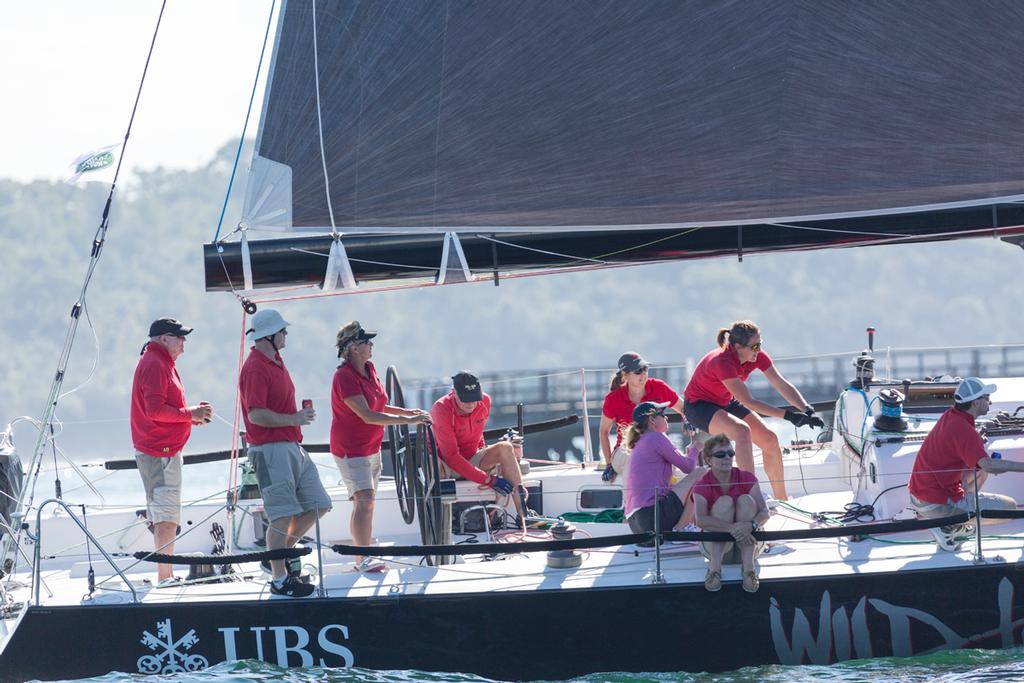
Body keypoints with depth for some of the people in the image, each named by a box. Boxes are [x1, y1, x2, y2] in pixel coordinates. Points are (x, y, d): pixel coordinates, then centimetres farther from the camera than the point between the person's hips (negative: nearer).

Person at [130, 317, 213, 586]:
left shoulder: (162, 363, 20)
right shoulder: (154, 365, -14)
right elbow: (155, 410, -22)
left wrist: (193, 414, 9)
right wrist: (190, 414, -15)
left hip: (164, 450, 11)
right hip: (160, 452, -11)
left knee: (164, 516, 13)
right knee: (167, 515, -12)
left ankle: (166, 576, 17)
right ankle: (165, 578, -13)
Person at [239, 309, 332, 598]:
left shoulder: (275, 362, 16)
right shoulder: (255, 368, -15)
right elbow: (256, 414, -22)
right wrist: (294, 419, -15)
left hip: (292, 447, 10)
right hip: (270, 448, -10)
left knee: (318, 505, 11)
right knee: (283, 515, -8)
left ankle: (282, 554, 24)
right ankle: (279, 578, -2)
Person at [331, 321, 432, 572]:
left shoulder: (369, 369, 7)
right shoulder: (345, 377, -22)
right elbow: (368, 416, -26)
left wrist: (408, 412, 7)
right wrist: (408, 420, -25)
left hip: (371, 446, 9)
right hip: (351, 449, -9)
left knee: (366, 504, 12)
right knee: (364, 501, -18)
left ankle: (363, 556, 19)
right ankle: (363, 558, -20)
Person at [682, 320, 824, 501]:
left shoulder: (757, 357, -15)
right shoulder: (722, 362, -36)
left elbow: (783, 386, -14)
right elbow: (748, 402, -35)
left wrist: (807, 411, -28)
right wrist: (788, 415, -36)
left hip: (725, 403, 8)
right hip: (698, 406, -8)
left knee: (770, 439, -2)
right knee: (742, 431, -33)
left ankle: (782, 501, 12)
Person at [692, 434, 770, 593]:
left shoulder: (746, 478, -4)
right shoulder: (702, 486, -11)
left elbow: (764, 512, -14)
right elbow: (700, 520, -28)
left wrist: (750, 525, -37)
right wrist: (732, 528, -41)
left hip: (746, 542, 2)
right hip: (714, 543, -2)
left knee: (746, 500, -21)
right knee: (725, 502, -25)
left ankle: (748, 567, -33)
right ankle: (715, 566, -37)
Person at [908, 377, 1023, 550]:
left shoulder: (950, 416, 7)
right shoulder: (962, 430, -22)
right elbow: (989, 465, -35)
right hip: (936, 503, -9)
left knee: (980, 470, 25)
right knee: (1010, 507, -5)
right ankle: (949, 526, -6)